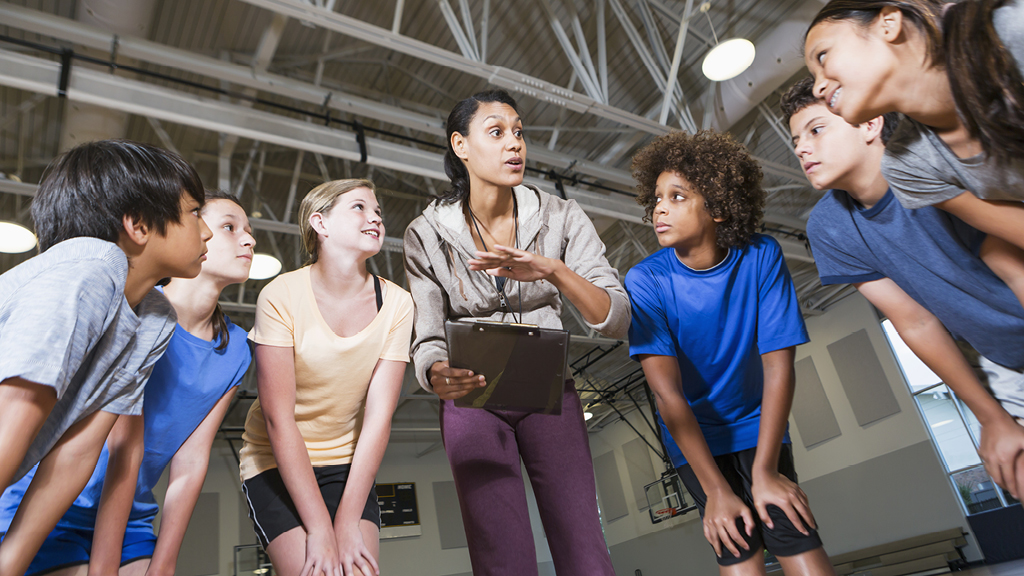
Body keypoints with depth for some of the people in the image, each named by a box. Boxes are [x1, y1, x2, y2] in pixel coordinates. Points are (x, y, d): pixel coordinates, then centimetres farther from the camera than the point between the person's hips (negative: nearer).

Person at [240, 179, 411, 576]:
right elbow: (279, 420, -17)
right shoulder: (282, 295, -16)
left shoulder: (395, 303, -9)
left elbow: (378, 417, -12)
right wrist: (320, 529, -19)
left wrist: (348, 524, -15)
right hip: (277, 464, -2)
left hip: (347, 464, 2)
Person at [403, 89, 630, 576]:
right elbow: (427, 339, -10)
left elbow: (616, 320, -13)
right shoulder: (427, 234, -6)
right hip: (472, 401, 0)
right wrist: (437, 374, -34)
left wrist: (554, 271, -31)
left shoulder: (561, 218, -6)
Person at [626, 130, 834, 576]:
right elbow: (667, 392, -20)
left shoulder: (761, 257, -14)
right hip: (694, 440, -1)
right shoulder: (645, 280, -18)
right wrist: (716, 490, -21)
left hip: (760, 429, 1)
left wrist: (765, 470, -16)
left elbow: (779, 368, -14)